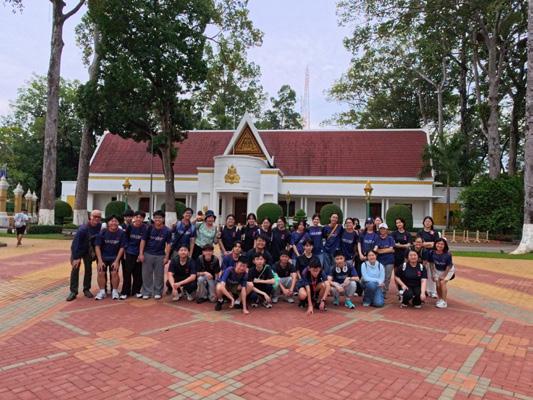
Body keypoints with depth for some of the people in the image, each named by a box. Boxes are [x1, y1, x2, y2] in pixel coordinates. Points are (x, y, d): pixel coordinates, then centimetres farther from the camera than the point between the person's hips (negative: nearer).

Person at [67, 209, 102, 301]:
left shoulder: (100, 227, -18)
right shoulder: (83, 228, -30)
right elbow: (76, 242, -28)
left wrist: (95, 252, -5)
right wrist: (76, 257, -29)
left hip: (88, 250, 4)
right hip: (77, 250, -4)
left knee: (88, 269, 6)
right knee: (75, 269, -7)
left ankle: (86, 289, 18)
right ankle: (73, 291, -2)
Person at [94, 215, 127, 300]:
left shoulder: (121, 233, -11)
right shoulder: (103, 232, -10)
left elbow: (122, 248, -7)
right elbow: (97, 246, -7)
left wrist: (117, 261, -11)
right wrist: (100, 261, -13)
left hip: (115, 257, -1)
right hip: (103, 256, 1)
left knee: (114, 273, -14)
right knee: (101, 273, -10)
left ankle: (115, 291, 3)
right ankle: (102, 291, 7)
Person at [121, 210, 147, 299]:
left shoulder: (145, 228, -5)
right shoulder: (129, 227, -2)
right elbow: (125, 239, 6)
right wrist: (124, 251, 2)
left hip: (139, 253, 0)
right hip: (129, 253, 0)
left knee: (138, 274, 6)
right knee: (127, 273, 0)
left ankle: (136, 291, 19)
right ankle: (125, 292, 9)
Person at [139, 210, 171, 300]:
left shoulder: (167, 231, -4)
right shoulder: (149, 228, -4)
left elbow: (168, 244, 0)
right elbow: (143, 240, -1)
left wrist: (167, 257, -3)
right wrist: (141, 253, -6)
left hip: (160, 255, 0)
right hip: (148, 254, 0)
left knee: (159, 275, 8)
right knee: (147, 274, 7)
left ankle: (158, 292, 20)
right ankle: (147, 292, 18)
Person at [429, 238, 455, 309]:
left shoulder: (447, 254, -30)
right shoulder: (432, 253, -22)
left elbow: (448, 266, -19)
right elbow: (431, 264, -6)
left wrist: (444, 276, -16)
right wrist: (433, 274, -5)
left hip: (448, 270, -3)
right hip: (438, 270, 3)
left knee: (443, 282, -19)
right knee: (438, 284, -4)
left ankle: (444, 302, -8)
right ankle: (440, 299, 22)